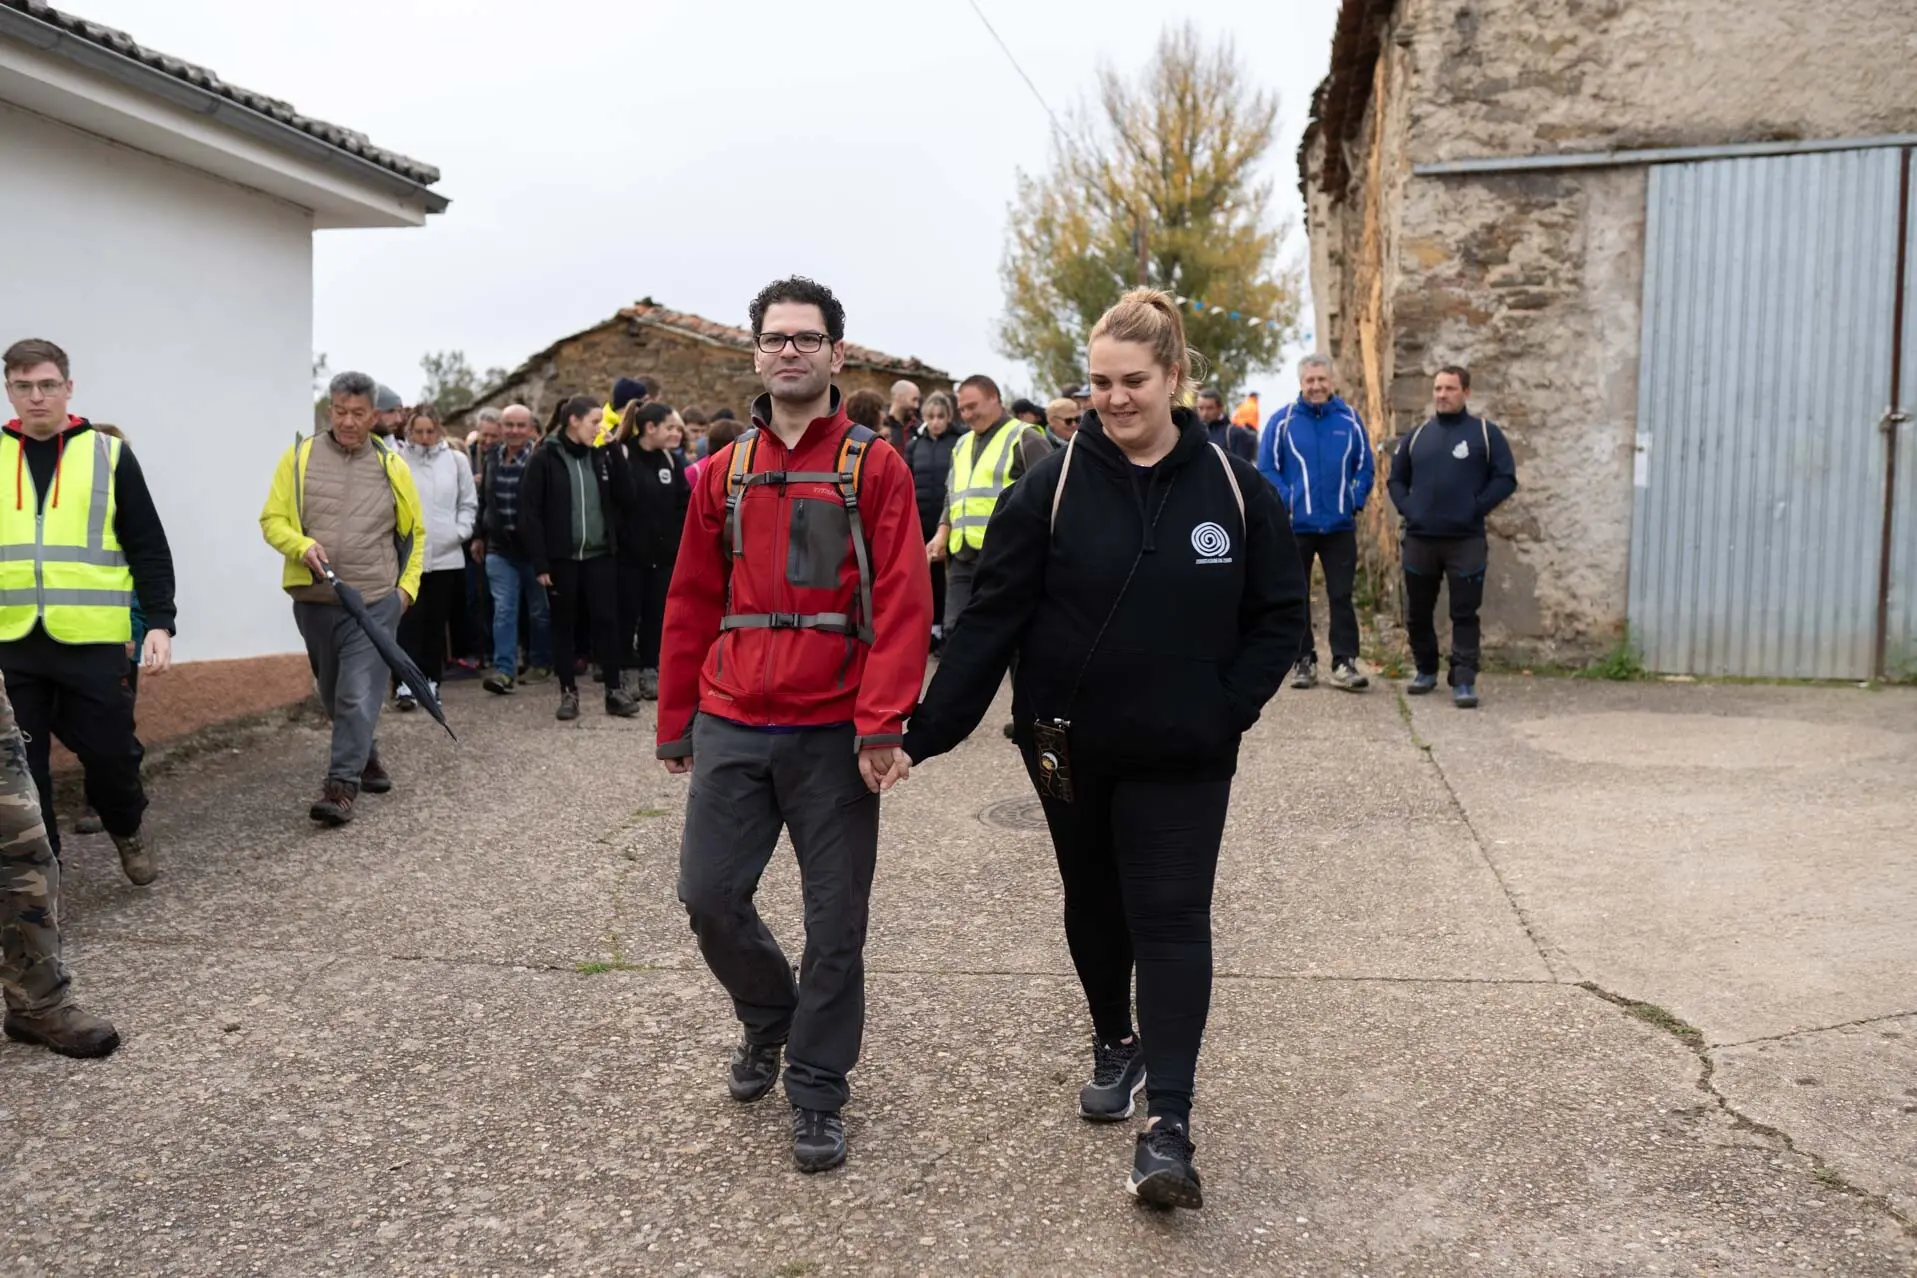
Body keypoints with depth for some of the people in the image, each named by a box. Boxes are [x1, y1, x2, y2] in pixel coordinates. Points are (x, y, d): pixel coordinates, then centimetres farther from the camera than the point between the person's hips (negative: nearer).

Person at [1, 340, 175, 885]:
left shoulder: (109, 454, 2)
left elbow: (149, 548, 2)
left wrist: (159, 622, -7)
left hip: (92, 640, -2)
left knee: (109, 751, 3)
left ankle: (128, 827, 32)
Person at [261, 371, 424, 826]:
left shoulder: (391, 465, 3)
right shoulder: (300, 456, 1)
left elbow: (414, 532, 13)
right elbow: (272, 520, 2)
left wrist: (408, 585, 6)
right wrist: (302, 546, -17)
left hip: (374, 602, -2)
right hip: (314, 600, 2)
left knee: (359, 696, -9)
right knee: (332, 693, 16)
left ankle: (342, 785, -4)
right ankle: (365, 754, 38)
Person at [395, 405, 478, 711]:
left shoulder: (456, 460, 5)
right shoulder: (397, 460, -4)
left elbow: (469, 503, 11)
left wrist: (461, 531, -2)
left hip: (446, 555, 3)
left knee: (437, 622, 10)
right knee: (409, 620, -6)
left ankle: (431, 680, 20)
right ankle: (406, 683, -5)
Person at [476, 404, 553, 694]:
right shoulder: (491, 458, 6)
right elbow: (483, 501, 17)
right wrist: (480, 536, 18)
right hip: (500, 549, 4)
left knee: (540, 610, 10)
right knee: (503, 609, -2)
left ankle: (540, 663, 25)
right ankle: (504, 669, -4)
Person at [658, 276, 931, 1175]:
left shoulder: (874, 468, -1)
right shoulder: (723, 473, 10)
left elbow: (902, 601, -9)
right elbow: (691, 605, 13)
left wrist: (882, 725, -18)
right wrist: (675, 724, 13)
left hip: (832, 734, -3)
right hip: (732, 726, 3)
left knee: (835, 921, 5)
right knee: (709, 894, 3)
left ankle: (818, 1092, 23)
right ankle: (767, 1017, 33)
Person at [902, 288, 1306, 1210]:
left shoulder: (1234, 489, -5)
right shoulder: (1054, 487, -8)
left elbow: (1279, 614, 3)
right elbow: (990, 618, -10)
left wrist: (1230, 708, -9)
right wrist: (925, 734, -15)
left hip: (1183, 757, -1)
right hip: (1071, 747, 1)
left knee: (1171, 920, -4)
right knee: (1094, 907, 17)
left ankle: (1168, 1127, -1)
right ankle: (1114, 1044, 42)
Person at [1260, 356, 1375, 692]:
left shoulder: (1349, 419, 6)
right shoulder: (1282, 420, -1)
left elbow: (1365, 466, 11)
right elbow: (1267, 468, -1)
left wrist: (1356, 501, -2)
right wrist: (1287, 502, -11)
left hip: (1341, 525, 1)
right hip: (1295, 525, -1)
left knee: (1342, 595, 1)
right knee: (1296, 596, 7)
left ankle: (1344, 663, 5)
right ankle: (1304, 661, 17)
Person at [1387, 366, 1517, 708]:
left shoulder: (1485, 433, 2)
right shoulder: (1417, 436, 13)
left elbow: (1505, 479, -2)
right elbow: (1396, 478, 20)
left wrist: (1476, 508, -12)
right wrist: (1407, 508, 3)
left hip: (1466, 541, -4)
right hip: (1419, 539, 4)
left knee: (1464, 614, -4)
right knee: (1417, 613, 12)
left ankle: (1464, 681, -2)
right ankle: (1426, 670, 28)